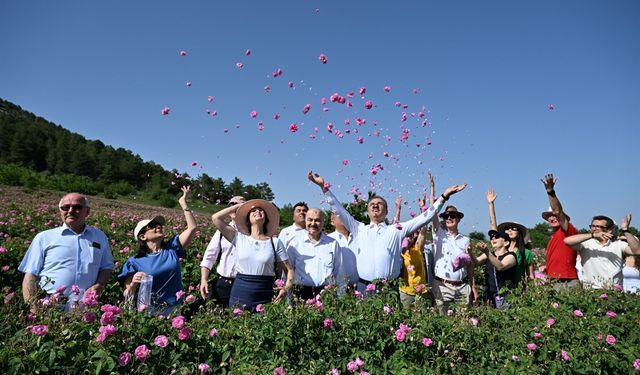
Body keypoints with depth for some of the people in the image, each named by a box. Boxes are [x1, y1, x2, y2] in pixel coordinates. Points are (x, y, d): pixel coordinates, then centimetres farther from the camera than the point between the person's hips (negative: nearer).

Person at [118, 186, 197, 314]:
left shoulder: (172, 248, 2)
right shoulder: (135, 262, -4)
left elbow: (192, 228, -5)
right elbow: (128, 297, -2)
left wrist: (183, 203, -5)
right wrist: (133, 284, -24)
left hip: (174, 310, 2)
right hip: (147, 311, -2)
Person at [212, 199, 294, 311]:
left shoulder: (275, 242, 3)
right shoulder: (240, 238, 5)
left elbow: (289, 269, 5)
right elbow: (216, 218, -1)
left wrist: (286, 288, -13)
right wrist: (238, 206, 7)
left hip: (264, 297, 0)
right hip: (240, 294, 1)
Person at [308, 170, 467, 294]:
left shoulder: (397, 230, 8)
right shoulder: (359, 229, 11)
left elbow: (424, 217, 6)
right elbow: (339, 210, 8)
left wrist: (444, 196, 1)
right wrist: (324, 187, 2)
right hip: (364, 287, 1)